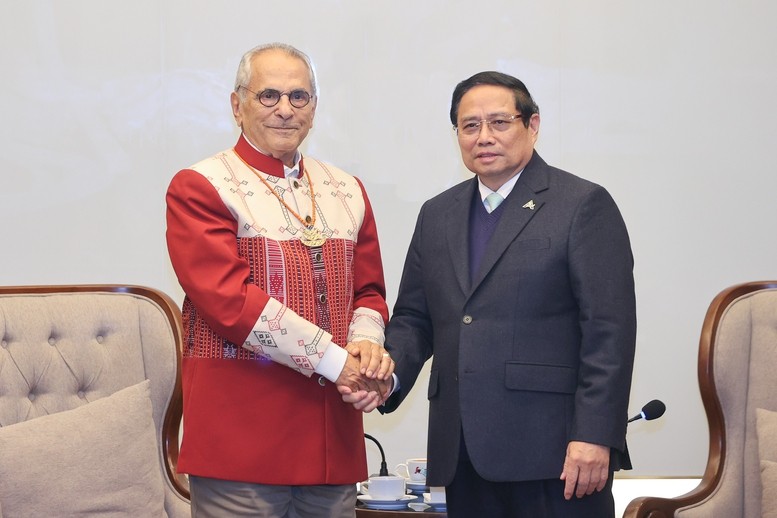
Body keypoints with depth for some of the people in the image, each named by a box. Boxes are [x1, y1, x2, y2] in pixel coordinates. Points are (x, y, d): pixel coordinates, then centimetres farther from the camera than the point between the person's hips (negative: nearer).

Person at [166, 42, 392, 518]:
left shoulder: (348, 191, 16)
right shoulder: (200, 188, -3)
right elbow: (228, 299, -14)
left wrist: (366, 343, -7)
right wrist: (334, 361, -15)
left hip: (332, 435, 5)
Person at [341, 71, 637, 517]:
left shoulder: (583, 205, -1)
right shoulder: (437, 215, 17)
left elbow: (609, 330, -7)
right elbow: (414, 319, 18)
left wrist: (594, 436, -15)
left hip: (552, 450, -5)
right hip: (463, 453, 5)